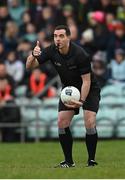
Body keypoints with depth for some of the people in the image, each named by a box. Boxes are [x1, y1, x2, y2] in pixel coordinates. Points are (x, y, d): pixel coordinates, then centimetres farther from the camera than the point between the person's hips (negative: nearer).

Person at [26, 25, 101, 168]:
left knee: (90, 123, -19)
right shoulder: (52, 51, -15)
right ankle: (68, 161, 3)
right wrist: (33, 55, -37)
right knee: (62, 123, -7)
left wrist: (81, 101, -32)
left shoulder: (80, 54, -29)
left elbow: (86, 81, -24)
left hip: (89, 90, -5)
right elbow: (29, 65, -15)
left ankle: (91, 161, -7)